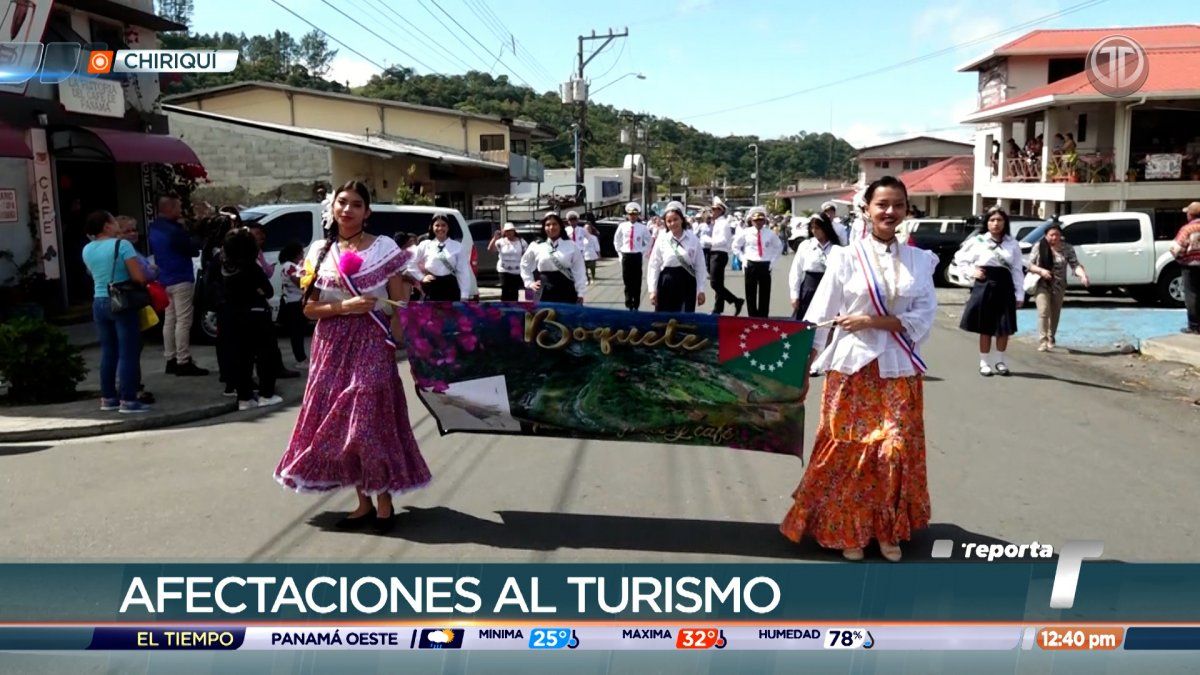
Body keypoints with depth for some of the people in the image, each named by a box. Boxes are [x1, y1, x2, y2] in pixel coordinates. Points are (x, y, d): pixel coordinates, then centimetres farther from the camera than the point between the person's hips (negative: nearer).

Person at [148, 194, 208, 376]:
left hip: (165, 280, 10)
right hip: (180, 280, -10)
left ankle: (170, 360, 16)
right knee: (183, 322, -7)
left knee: (169, 321, 13)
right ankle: (183, 362, -7)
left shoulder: (154, 229, 10)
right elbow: (193, 250, -12)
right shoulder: (174, 230, -20)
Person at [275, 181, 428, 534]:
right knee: (339, 423, 4)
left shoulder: (385, 248, 0)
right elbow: (309, 308, 6)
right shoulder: (320, 251, 8)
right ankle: (363, 502, 16)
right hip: (332, 347, 4)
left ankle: (384, 503, 7)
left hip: (372, 345, -3)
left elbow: (400, 304, 0)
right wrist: (345, 307, -11)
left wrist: (399, 343, -11)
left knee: (372, 420, -7)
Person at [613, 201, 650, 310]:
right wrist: (620, 251, 8)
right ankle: (628, 305, 12)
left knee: (637, 282, 3)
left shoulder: (642, 227, -4)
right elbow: (616, 240, 13)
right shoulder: (622, 226, -1)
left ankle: (635, 305, 11)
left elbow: (648, 241, 12)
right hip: (626, 256, 1)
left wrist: (643, 251, 5)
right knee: (627, 282, 3)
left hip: (637, 256, -1)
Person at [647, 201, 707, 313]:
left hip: (687, 283, 0)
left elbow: (700, 266, 3)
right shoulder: (662, 240, -2)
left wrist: (701, 290, 1)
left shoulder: (693, 239, 0)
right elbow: (654, 266, 1)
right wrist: (653, 290, -3)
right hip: (667, 283, 0)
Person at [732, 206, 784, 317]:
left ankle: (763, 318, 8)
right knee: (750, 294, 2)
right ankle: (752, 317, 10)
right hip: (751, 265, -1)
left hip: (765, 266, 1)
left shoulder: (769, 234, 3)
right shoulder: (746, 233, 0)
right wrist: (743, 258, 2)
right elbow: (736, 246, 12)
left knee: (765, 294, 2)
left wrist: (773, 260, 7)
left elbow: (779, 246, 17)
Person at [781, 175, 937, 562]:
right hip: (852, 368, -2)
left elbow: (924, 318, -2)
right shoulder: (846, 258, -2)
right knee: (849, 450, 3)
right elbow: (819, 318, -2)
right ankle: (847, 530, 19)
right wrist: (801, 368, -5)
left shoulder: (919, 261, 5)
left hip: (900, 370, 2)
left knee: (898, 449, 2)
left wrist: (872, 321, -14)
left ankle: (889, 530, 21)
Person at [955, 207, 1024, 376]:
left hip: (1004, 287, 2)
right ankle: (984, 362, 13)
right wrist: (971, 272, -5)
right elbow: (959, 257, 9)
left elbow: (1017, 271, 5)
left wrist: (1020, 294, 1)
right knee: (985, 328, 3)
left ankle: (999, 361, 23)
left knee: (1005, 328, 7)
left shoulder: (1012, 244, 4)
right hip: (984, 286, -2)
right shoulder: (978, 241, -2)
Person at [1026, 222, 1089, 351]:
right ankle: (1042, 341, -18)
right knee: (1044, 312, -18)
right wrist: (1041, 270, -24)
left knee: (1054, 315, 14)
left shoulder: (1067, 248, -4)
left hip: (1058, 286, 2)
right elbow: (1030, 265, -5)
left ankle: (1050, 340, 32)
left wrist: (1082, 274, -29)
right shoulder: (1039, 246, -6)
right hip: (1042, 285, -2)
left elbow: (1075, 264, -9)